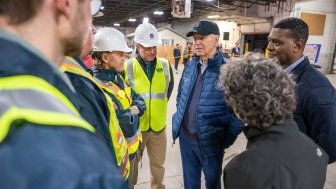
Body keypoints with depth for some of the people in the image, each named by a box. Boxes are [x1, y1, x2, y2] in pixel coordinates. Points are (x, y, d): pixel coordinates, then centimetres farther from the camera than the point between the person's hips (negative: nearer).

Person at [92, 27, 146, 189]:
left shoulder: (117, 78, 3)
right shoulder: (98, 87, -28)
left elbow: (140, 102, 6)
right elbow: (124, 122, -30)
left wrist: (134, 109, -15)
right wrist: (132, 113, -10)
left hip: (132, 147, 8)